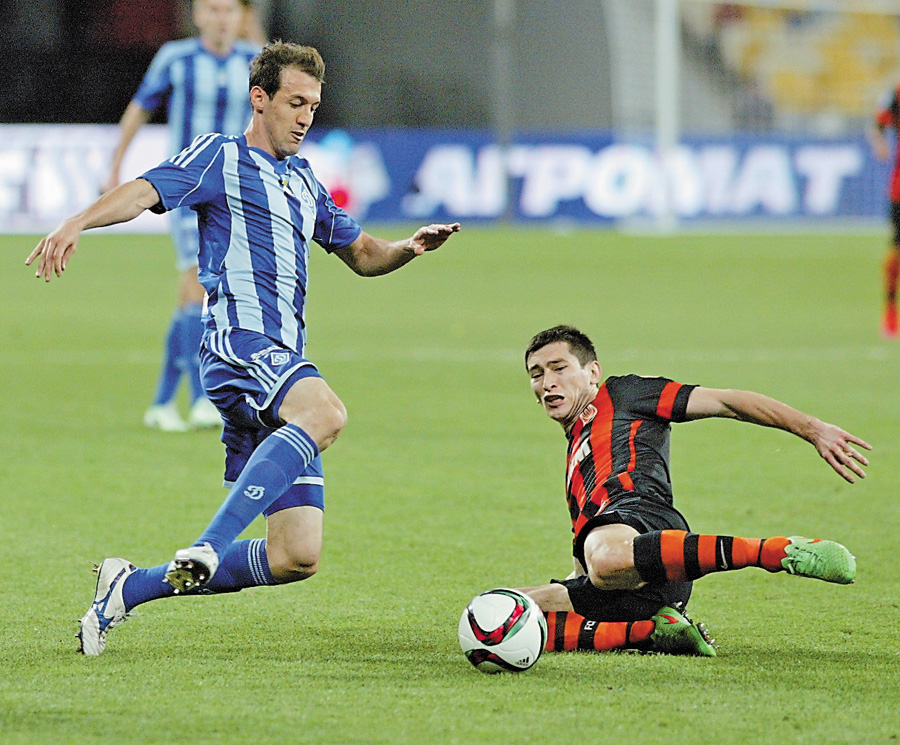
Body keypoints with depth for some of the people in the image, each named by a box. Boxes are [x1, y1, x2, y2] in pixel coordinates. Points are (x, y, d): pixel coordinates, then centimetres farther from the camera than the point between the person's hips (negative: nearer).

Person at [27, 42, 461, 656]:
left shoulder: (304, 182, 28)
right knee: (327, 413, -40)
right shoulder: (220, 158, 6)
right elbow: (147, 190, -10)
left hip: (284, 361, 8)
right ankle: (208, 547, -43)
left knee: (297, 558, -1)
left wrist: (409, 248, 14)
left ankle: (130, 588, 11)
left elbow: (361, 254, 37)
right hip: (239, 345, -8)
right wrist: (77, 223, -29)